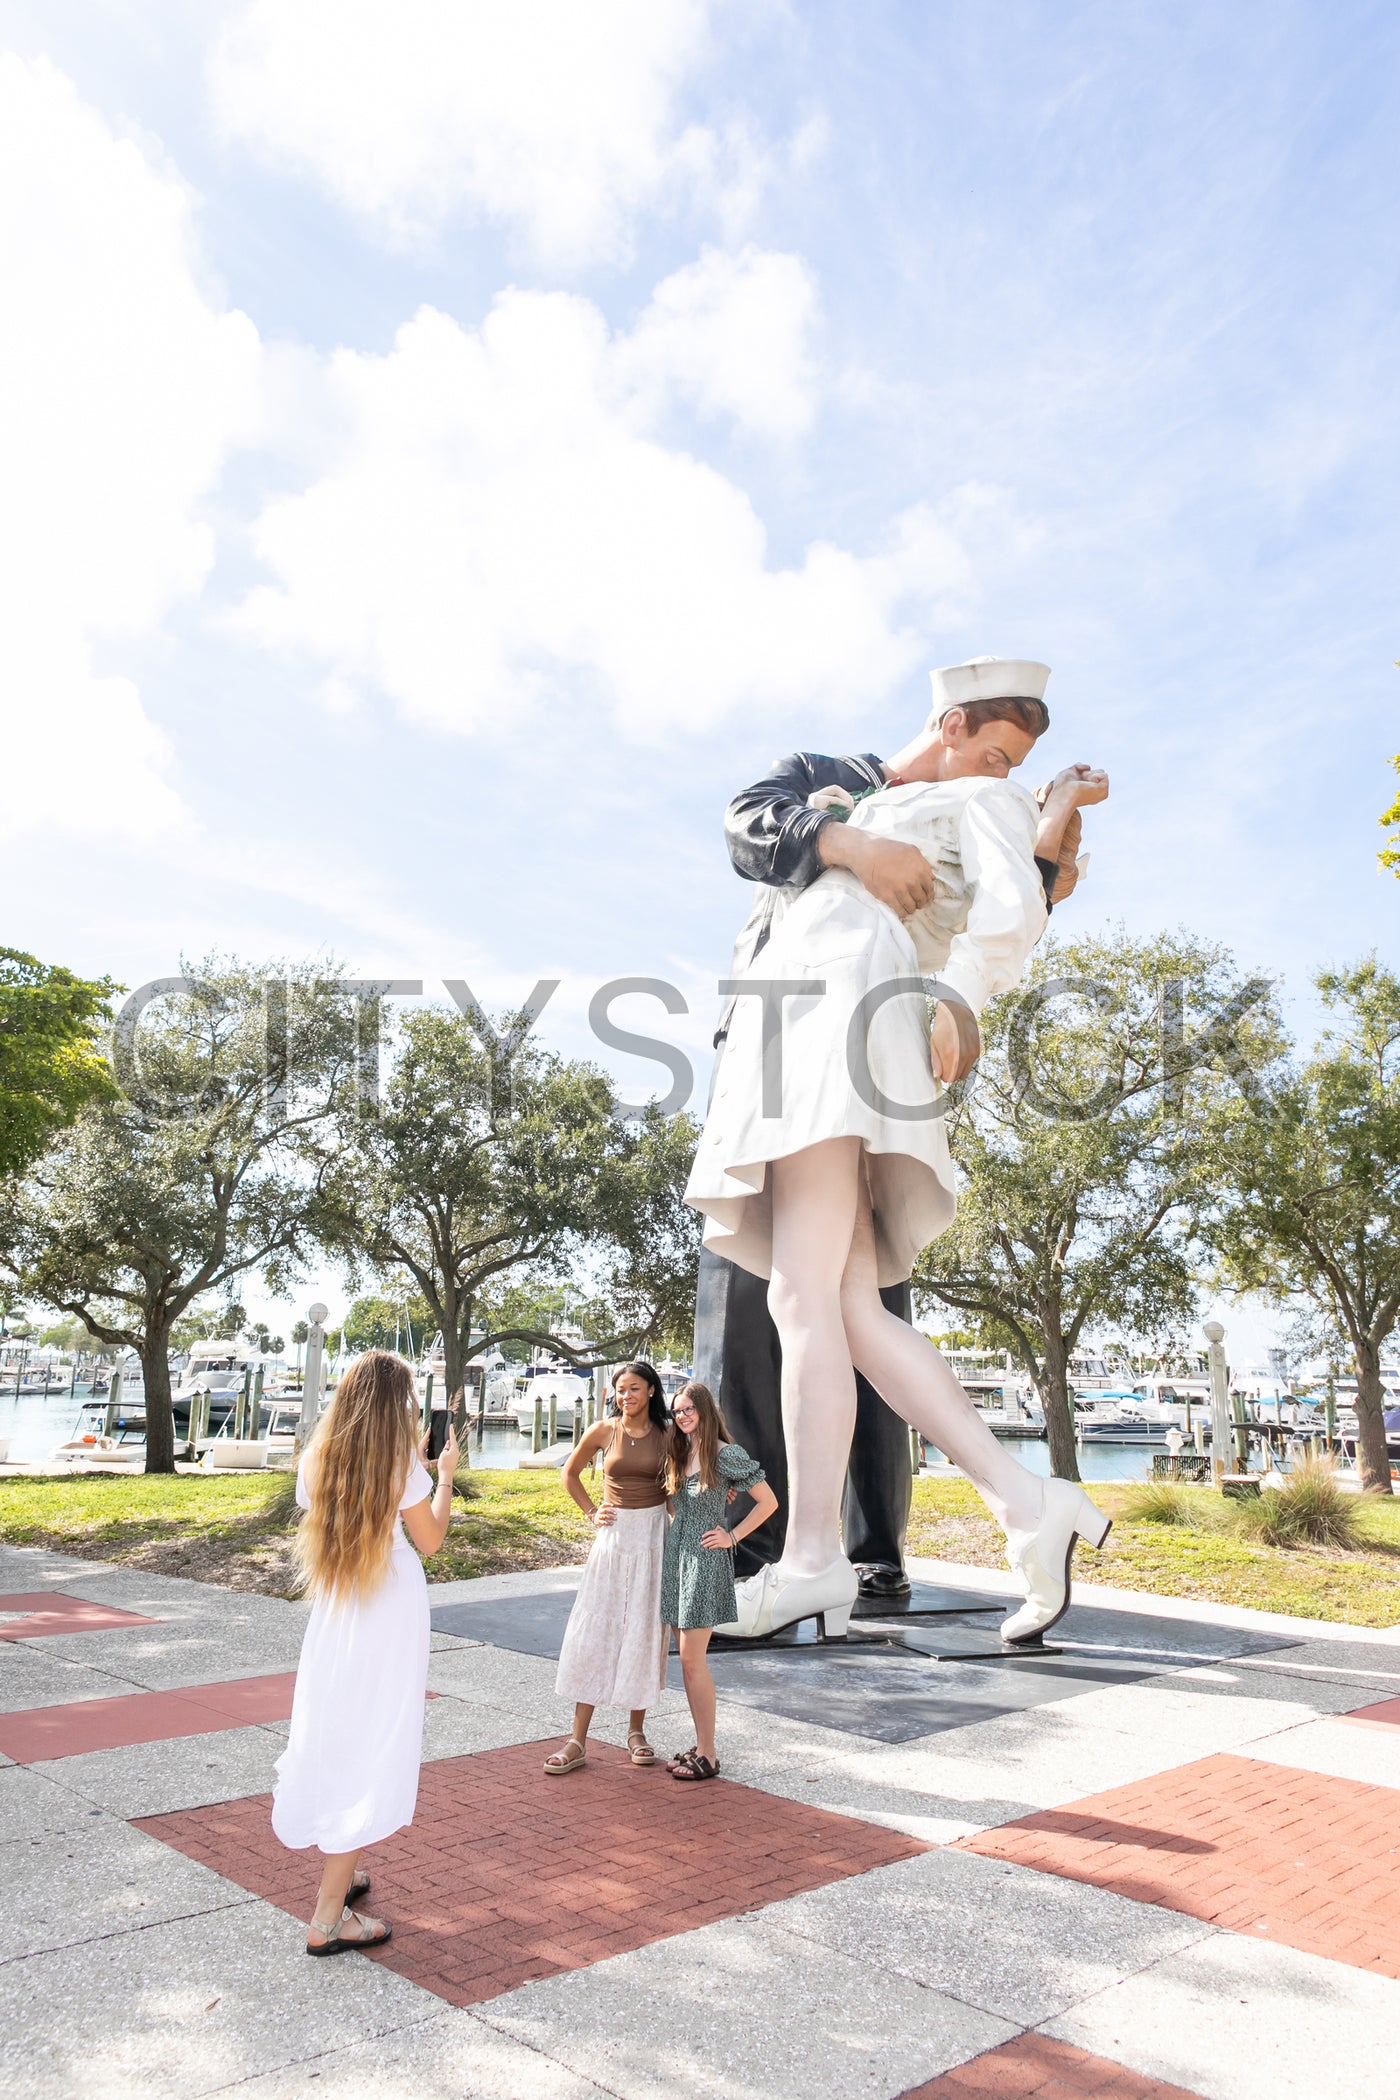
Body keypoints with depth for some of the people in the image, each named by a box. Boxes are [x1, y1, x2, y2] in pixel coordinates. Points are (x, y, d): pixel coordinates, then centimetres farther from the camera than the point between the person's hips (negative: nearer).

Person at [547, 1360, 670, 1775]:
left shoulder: (666, 1436, -1)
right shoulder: (603, 1431, -1)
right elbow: (570, 1474, 14)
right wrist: (592, 1513, 7)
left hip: (654, 1535, 0)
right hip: (614, 1535, 0)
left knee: (645, 1632, 6)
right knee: (594, 1632, 0)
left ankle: (636, 1729, 22)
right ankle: (578, 1741, 7)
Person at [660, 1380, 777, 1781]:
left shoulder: (727, 1455, -12)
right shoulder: (679, 1454, 10)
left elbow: (768, 1502, -8)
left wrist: (733, 1536, -8)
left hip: (705, 1561, -7)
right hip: (675, 1556, 7)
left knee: (692, 1660, -7)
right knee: (688, 1659, 10)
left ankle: (707, 1756, 2)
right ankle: (701, 1744, 20)